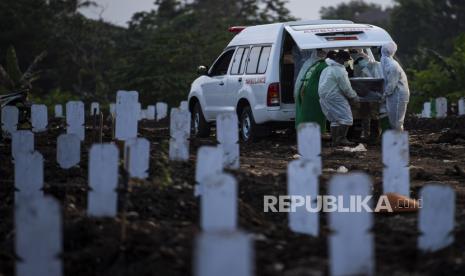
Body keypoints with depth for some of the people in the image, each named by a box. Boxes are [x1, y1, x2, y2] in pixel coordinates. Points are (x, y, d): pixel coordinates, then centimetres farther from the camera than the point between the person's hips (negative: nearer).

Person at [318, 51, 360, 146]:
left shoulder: (327, 69, 17)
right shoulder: (339, 70, -15)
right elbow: (346, 87, -15)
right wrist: (354, 97, 0)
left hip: (324, 97, 10)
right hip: (335, 98, -10)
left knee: (335, 120, 17)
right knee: (346, 118, -7)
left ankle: (334, 141, 15)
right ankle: (341, 138, -13)